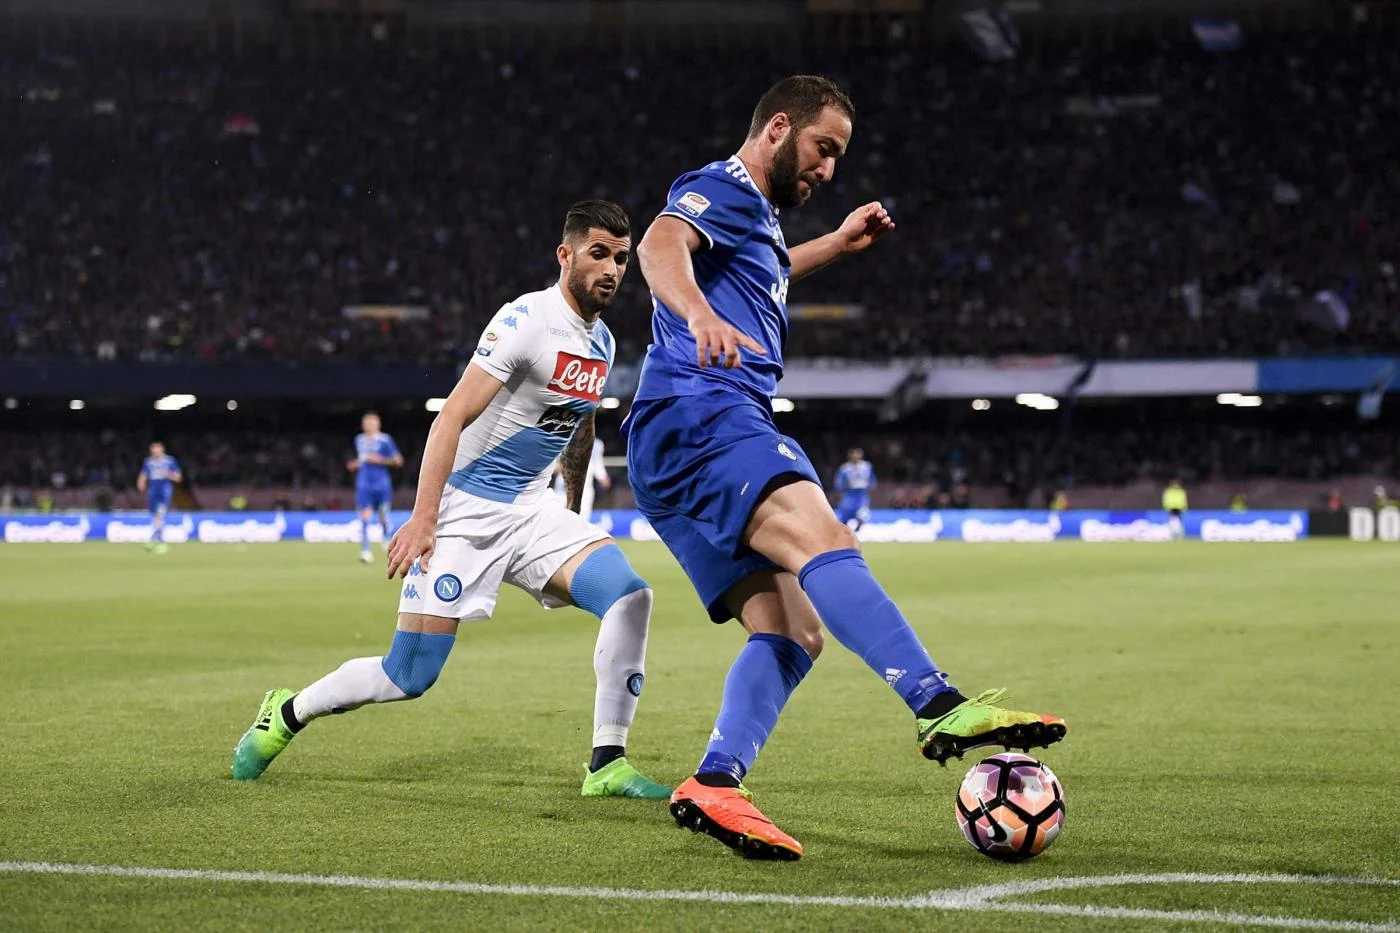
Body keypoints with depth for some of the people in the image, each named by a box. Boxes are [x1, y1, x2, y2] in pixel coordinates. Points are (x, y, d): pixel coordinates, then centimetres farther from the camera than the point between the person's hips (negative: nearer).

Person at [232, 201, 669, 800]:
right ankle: (285, 715, 19)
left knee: (629, 596, -16)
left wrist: (573, 517, 31)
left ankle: (607, 766, -12)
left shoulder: (601, 344, 9)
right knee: (410, 676, -6)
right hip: (465, 508, -7)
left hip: (530, 509, 7)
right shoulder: (527, 320, -17)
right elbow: (451, 419, -20)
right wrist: (422, 519, -26)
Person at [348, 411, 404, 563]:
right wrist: (355, 464, 7)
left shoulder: (385, 440, -5)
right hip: (364, 483, 3)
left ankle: (387, 539, 39)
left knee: (383, 516, 8)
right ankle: (365, 550, -14)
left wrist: (380, 460, -16)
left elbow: (398, 460, -5)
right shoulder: (359, 440, 10)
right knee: (365, 516, -11)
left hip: (381, 483, -2)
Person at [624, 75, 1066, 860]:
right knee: (820, 535, -32)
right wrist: (699, 313, -44)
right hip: (700, 413, -11)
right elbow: (661, 246, -23)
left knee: (793, 631, -2)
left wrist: (837, 244, 49)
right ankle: (941, 708, -50)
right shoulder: (718, 191, 0)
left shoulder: (755, 216, 30)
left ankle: (715, 785, -16)